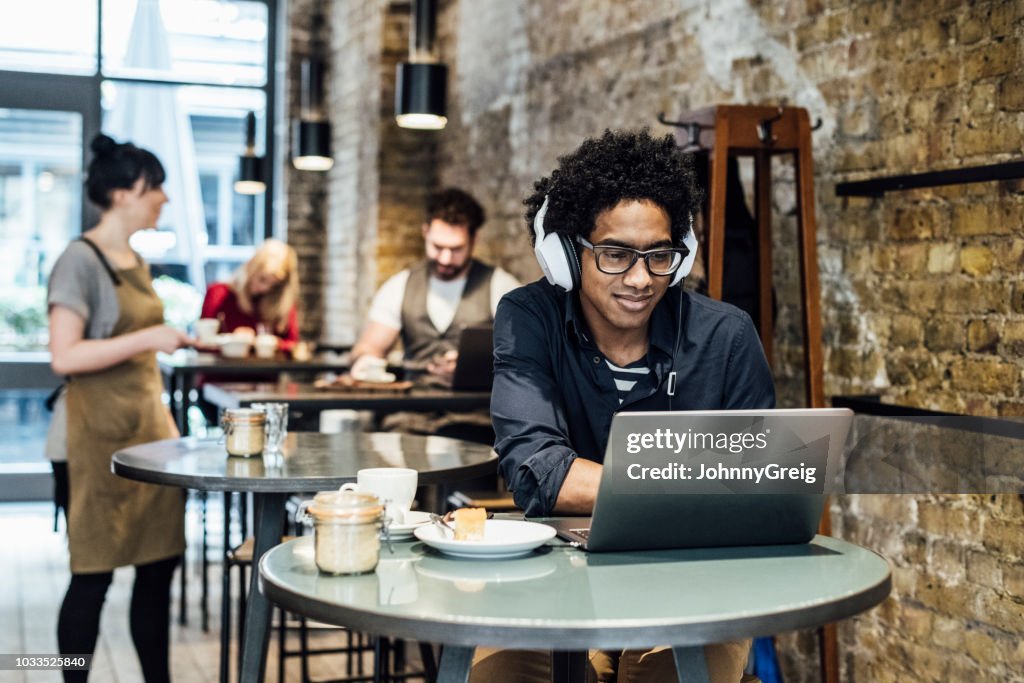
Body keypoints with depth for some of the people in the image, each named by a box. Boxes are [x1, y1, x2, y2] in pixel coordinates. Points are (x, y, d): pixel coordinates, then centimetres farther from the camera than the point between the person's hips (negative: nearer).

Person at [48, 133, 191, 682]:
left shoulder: (136, 262, 14)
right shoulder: (80, 260, -10)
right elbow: (64, 357, -17)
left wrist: (165, 425, 17)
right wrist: (149, 337, -22)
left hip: (151, 421, 8)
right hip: (103, 430, -8)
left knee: (159, 564, 9)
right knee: (94, 573, -1)